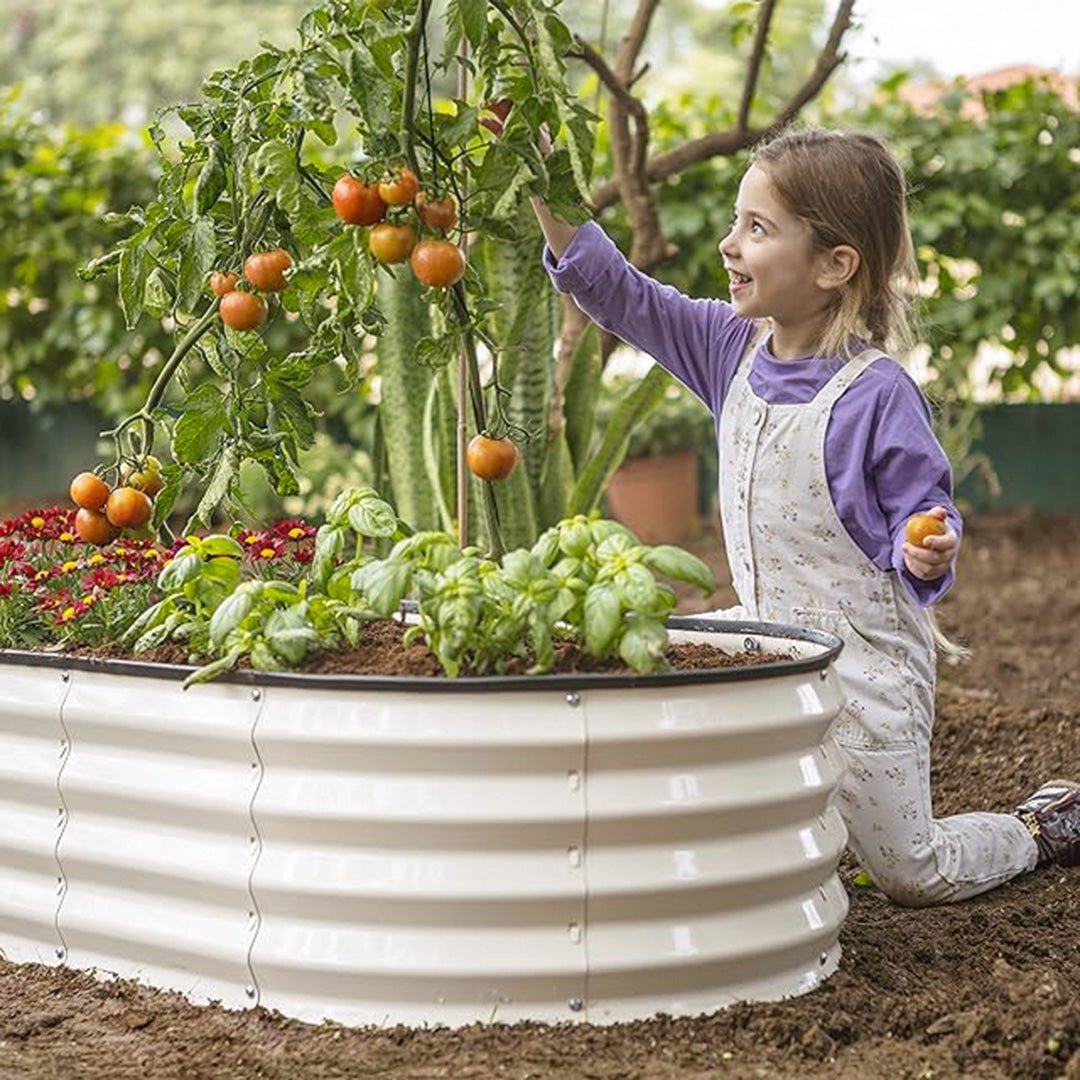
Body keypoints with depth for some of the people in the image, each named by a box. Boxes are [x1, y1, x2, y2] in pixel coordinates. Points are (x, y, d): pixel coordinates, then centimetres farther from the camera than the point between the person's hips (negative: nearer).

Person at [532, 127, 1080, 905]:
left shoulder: (877, 394, -20)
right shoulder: (735, 349, -1)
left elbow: (926, 515, -13)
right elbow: (623, 298, 2)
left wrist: (927, 552, -35)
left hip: (863, 667, -6)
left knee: (914, 877, 5)